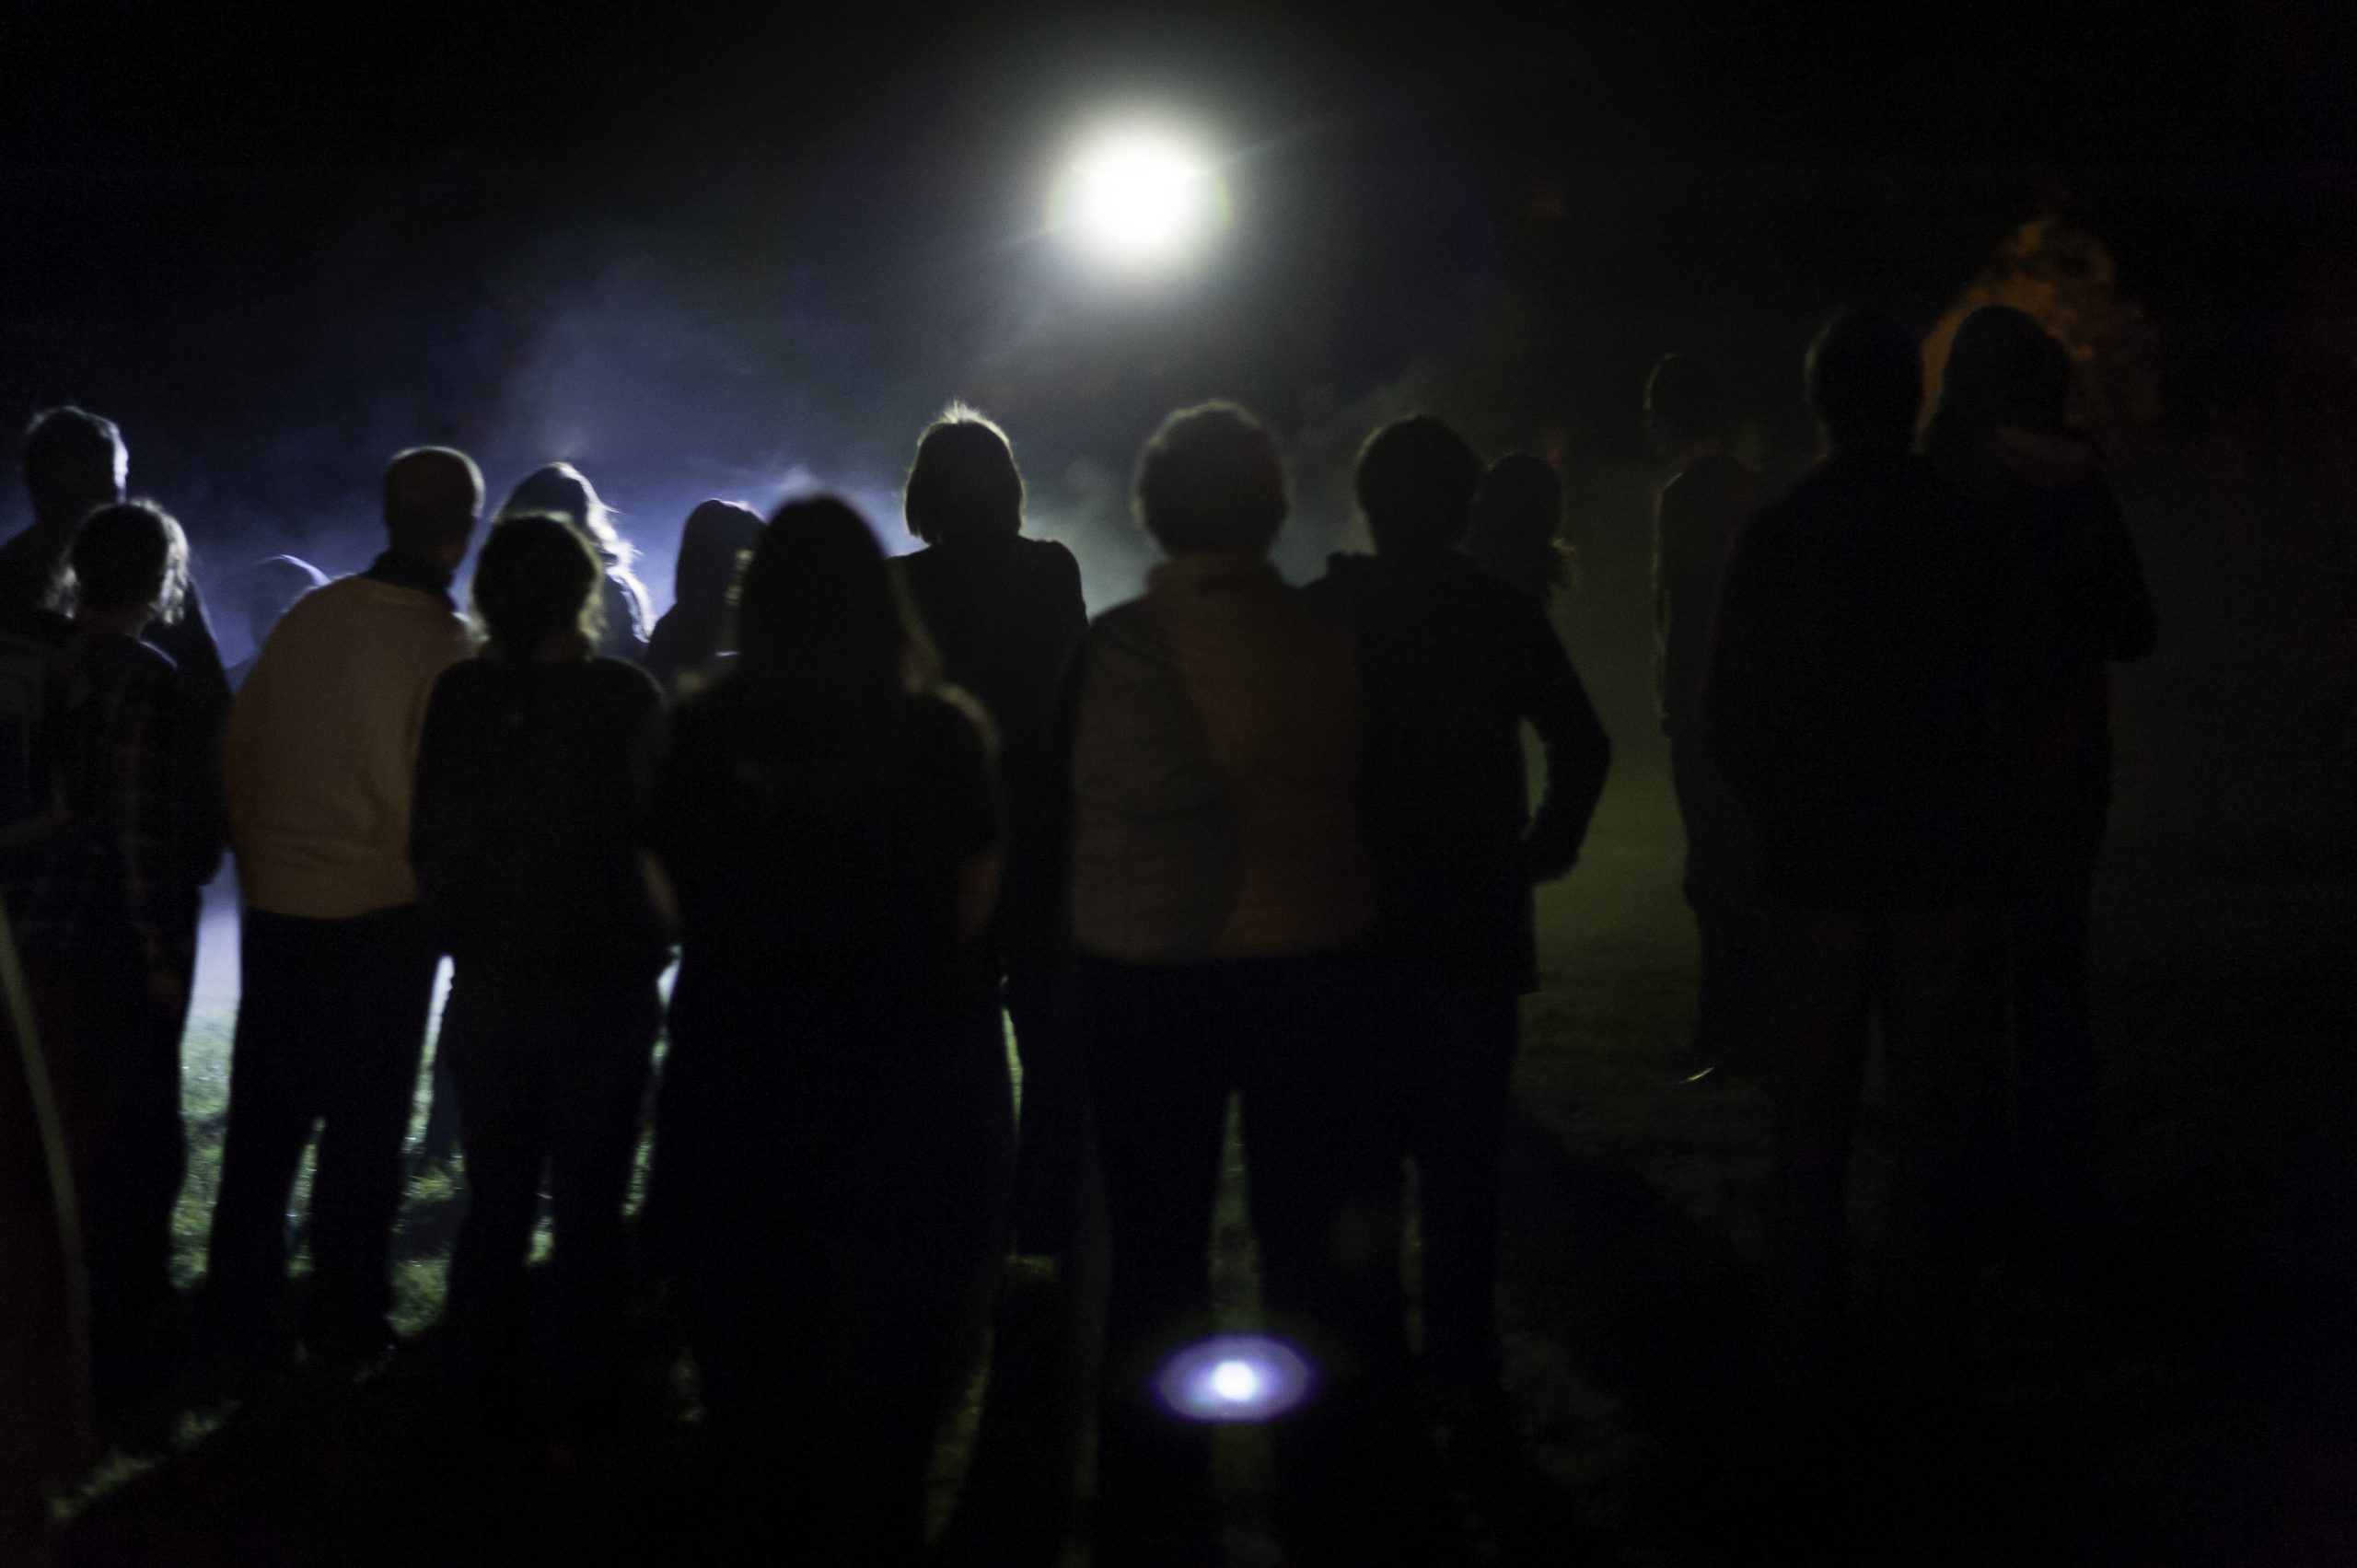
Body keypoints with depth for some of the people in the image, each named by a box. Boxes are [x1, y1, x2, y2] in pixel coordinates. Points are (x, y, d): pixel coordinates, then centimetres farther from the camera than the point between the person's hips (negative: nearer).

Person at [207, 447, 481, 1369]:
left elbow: (242, 746, 6)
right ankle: (343, 1327, 14)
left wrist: (260, 859, 17)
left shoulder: (312, 616, 1)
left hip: (278, 906, 5)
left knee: (264, 1119, 14)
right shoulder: (442, 642, -13)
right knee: (364, 1128, 7)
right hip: (380, 914, -4)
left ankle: (238, 1319, 22)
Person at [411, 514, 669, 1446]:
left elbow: (431, 843, 2)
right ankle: (584, 1400, 12)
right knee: (589, 1203, 7)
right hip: (602, 985, -3)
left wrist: (458, 934, 15)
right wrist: (652, 944, 7)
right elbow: (659, 836, -7)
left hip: (488, 983, 3)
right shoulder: (624, 697, -12)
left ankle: (481, 1387, 22)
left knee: (495, 1195, 15)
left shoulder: (458, 697, -5)